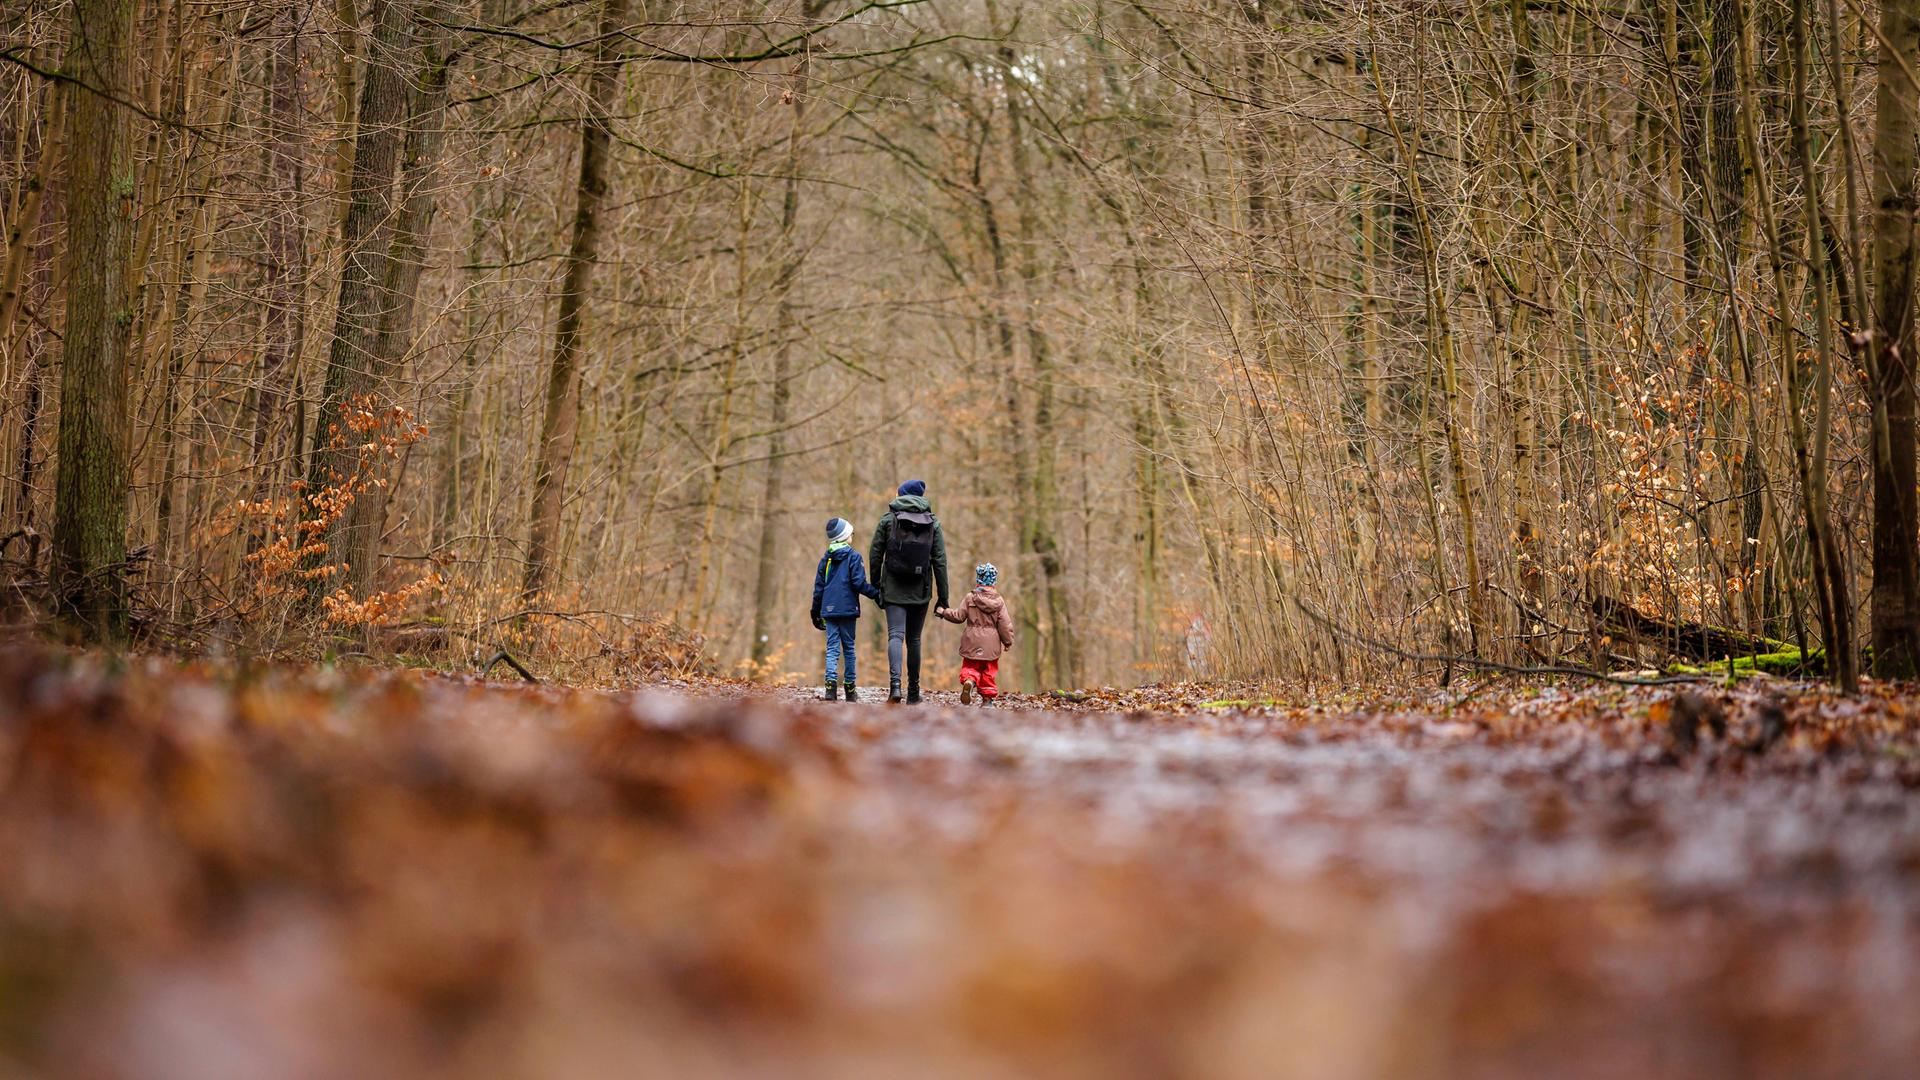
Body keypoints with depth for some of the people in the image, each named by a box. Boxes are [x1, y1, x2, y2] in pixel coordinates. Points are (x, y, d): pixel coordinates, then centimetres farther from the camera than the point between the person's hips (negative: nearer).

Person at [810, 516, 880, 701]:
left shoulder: (826, 558, 10)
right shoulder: (853, 556, -5)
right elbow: (859, 583, -12)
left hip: (829, 610, 3)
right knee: (848, 648, 7)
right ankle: (850, 689, 11)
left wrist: (816, 612, 19)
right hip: (848, 609, -3)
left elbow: (818, 587, 12)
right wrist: (877, 593, 0)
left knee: (832, 648, 0)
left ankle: (831, 687, -16)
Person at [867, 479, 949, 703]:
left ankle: (895, 684, -29)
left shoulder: (888, 520, 0)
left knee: (896, 636, -7)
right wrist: (943, 597, 3)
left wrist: (875, 586, 11)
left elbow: (874, 555, 0)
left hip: (894, 590, -2)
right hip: (920, 592, 2)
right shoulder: (932, 523, 3)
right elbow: (940, 561, 1)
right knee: (914, 638, 13)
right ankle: (913, 691, 18)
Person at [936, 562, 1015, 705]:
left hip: (972, 643, -1)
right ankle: (988, 696, 10)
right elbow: (1005, 624, -1)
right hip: (991, 645, 1)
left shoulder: (970, 598, -6)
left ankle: (969, 680, -22)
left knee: (970, 667, 8)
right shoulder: (999, 601, -3)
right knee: (988, 672, 11)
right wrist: (1008, 642, 9)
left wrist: (944, 612, 15)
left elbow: (958, 616, -2)